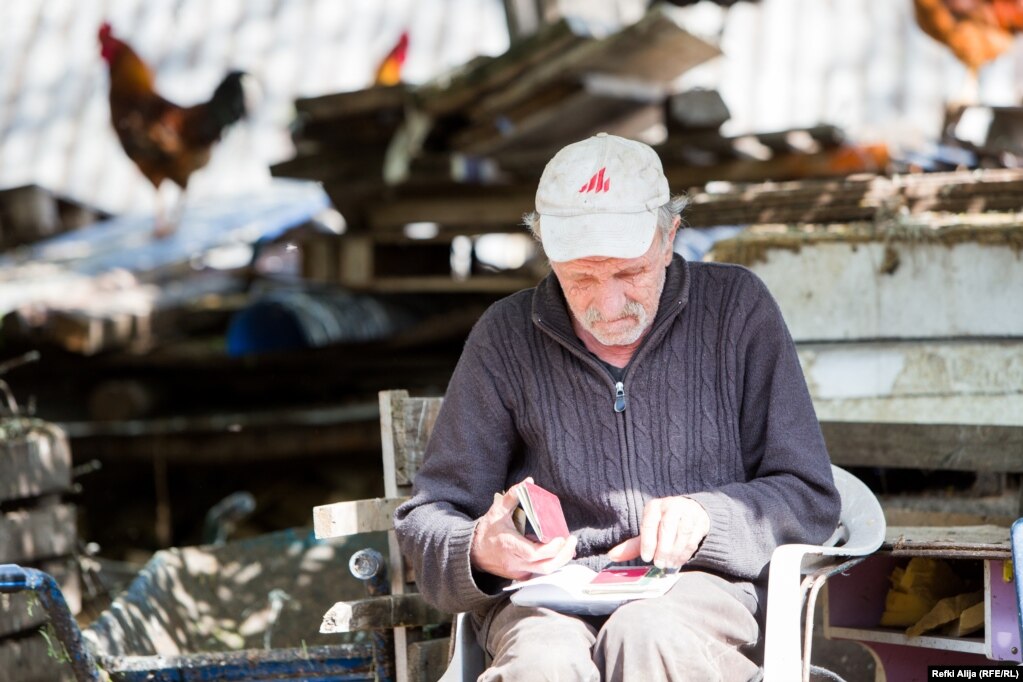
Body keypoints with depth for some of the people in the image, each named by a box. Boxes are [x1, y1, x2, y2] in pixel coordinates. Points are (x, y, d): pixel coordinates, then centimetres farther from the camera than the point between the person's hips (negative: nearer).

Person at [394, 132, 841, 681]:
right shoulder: (506, 337, 7)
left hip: (701, 579, 0)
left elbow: (809, 497, 6)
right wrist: (480, 553, -14)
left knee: (646, 637, -36)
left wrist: (706, 516, -14)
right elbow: (428, 517, 11)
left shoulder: (736, 309, 5)